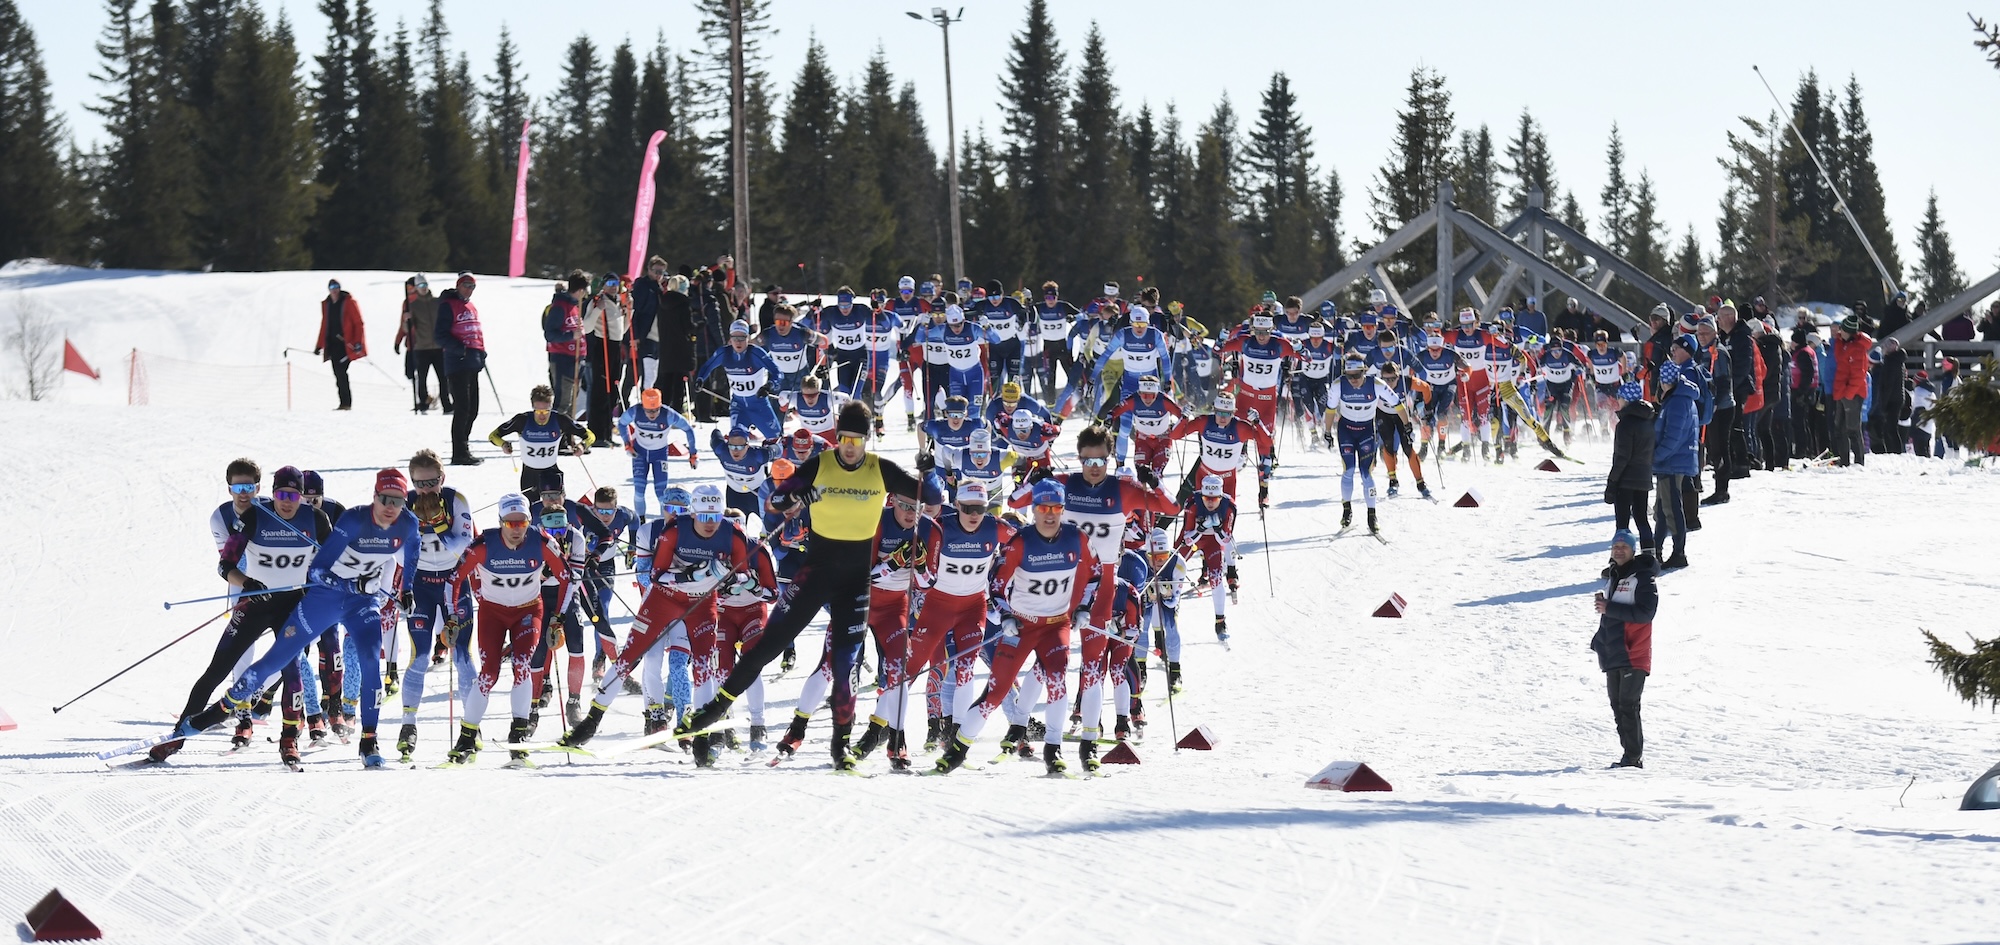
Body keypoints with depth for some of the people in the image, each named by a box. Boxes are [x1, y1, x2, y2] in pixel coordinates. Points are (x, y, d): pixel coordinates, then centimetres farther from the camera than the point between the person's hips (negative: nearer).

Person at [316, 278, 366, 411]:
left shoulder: (348, 302, -4)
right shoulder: (326, 304, 14)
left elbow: (358, 323, -5)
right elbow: (324, 326, 22)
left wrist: (358, 342, -14)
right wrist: (319, 345, 20)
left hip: (345, 343, -6)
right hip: (333, 344, 6)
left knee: (341, 372, -15)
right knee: (338, 374, 2)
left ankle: (346, 403, -13)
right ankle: (344, 403, 5)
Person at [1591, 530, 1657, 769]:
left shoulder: (1643, 578, -7)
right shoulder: (1612, 577, 18)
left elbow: (1645, 613, -19)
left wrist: (1610, 608, -20)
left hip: (1634, 654, -8)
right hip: (1613, 654, 8)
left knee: (1628, 705, -11)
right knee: (1618, 705, 7)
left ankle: (1633, 756, -10)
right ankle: (1631, 754, 12)